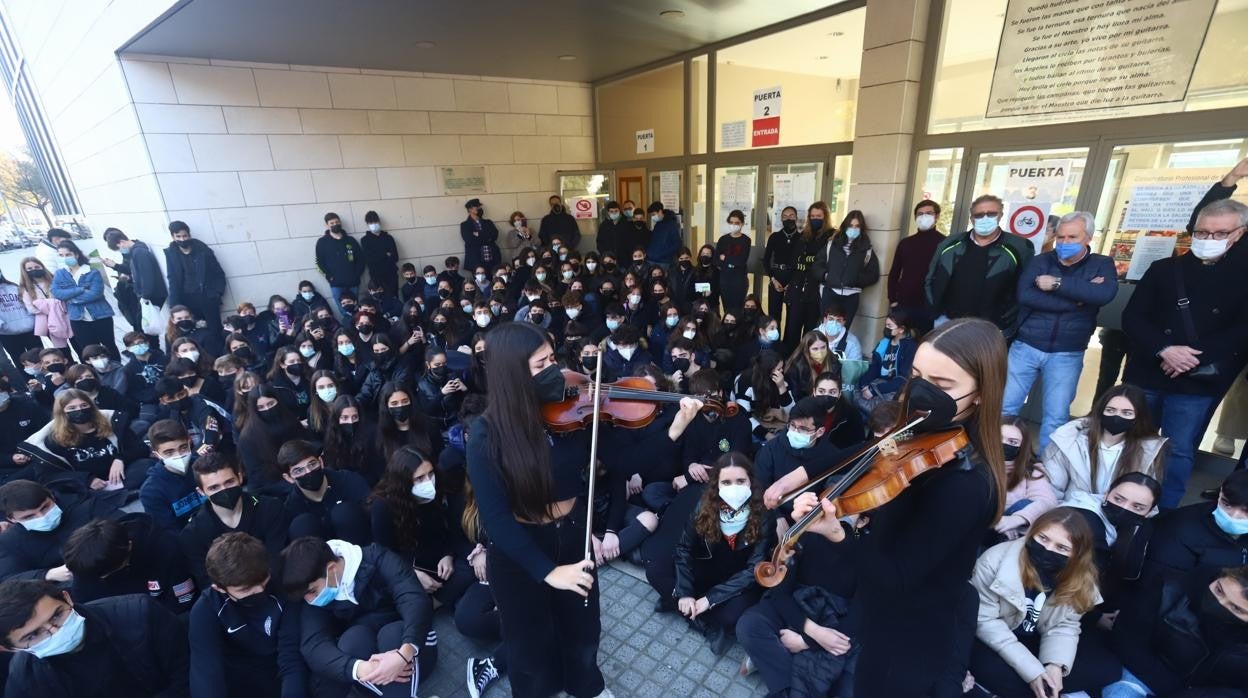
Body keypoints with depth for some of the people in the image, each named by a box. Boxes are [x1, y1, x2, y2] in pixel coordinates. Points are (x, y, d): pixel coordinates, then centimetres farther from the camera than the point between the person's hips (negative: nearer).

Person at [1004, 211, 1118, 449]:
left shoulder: (1102, 265, 4)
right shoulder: (1040, 261, 3)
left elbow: (1105, 294, -18)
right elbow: (1024, 296, -15)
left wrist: (1057, 283, -18)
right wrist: (1076, 299, -16)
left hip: (1067, 355, 0)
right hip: (1025, 347, 0)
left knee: (1056, 417, 4)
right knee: (1005, 407, 2)